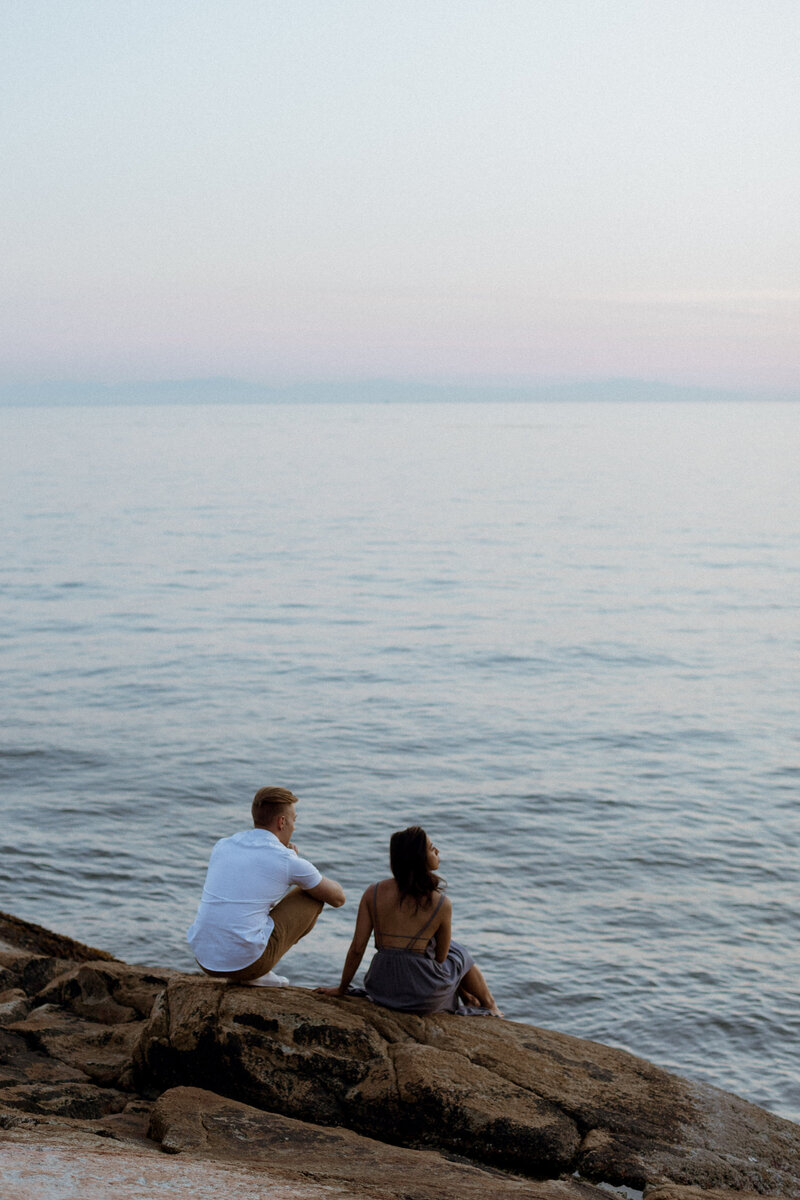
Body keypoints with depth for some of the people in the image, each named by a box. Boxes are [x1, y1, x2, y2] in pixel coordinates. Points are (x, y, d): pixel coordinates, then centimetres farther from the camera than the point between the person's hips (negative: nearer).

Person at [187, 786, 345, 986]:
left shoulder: (222, 846, 10)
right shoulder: (289, 861, -6)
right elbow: (337, 898, 11)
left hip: (204, 960, 6)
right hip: (247, 960, -6)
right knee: (313, 896, 13)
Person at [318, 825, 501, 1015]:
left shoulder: (373, 893, -6)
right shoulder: (441, 904, -14)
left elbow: (357, 948, -5)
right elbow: (441, 957, -2)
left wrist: (341, 989, 9)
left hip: (380, 990, 4)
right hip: (423, 996, -4)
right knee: (460, 955, 31)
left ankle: (468, 999, 52)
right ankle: (489, 1007, 51)